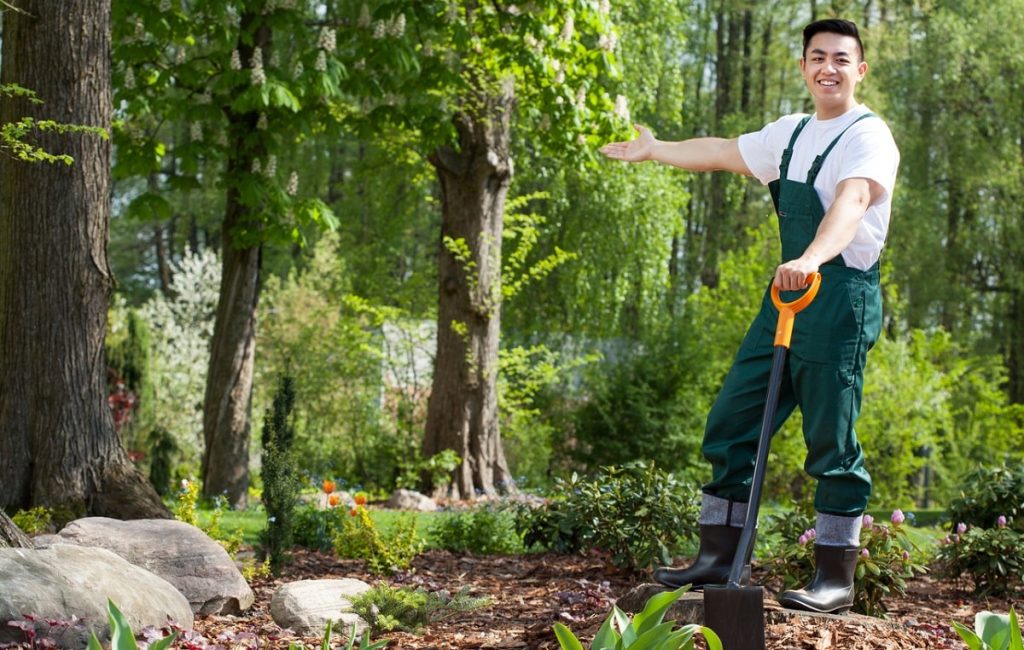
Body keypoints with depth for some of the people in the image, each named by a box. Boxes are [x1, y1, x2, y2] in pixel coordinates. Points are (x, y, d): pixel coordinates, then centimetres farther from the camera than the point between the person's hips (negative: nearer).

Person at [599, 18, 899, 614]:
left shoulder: (869, 137, -9)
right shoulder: (792, 134, 16)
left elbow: (851, 202, -29)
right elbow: (721, 152, 33)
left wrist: (812, 258, -47)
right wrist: (654, 150, 46)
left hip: (841, 299, -8)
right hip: (784, 297, 8)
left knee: (832, 444, -6)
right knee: (730, 425, 8)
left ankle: (837, 578, 3)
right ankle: (718, 559, 16)